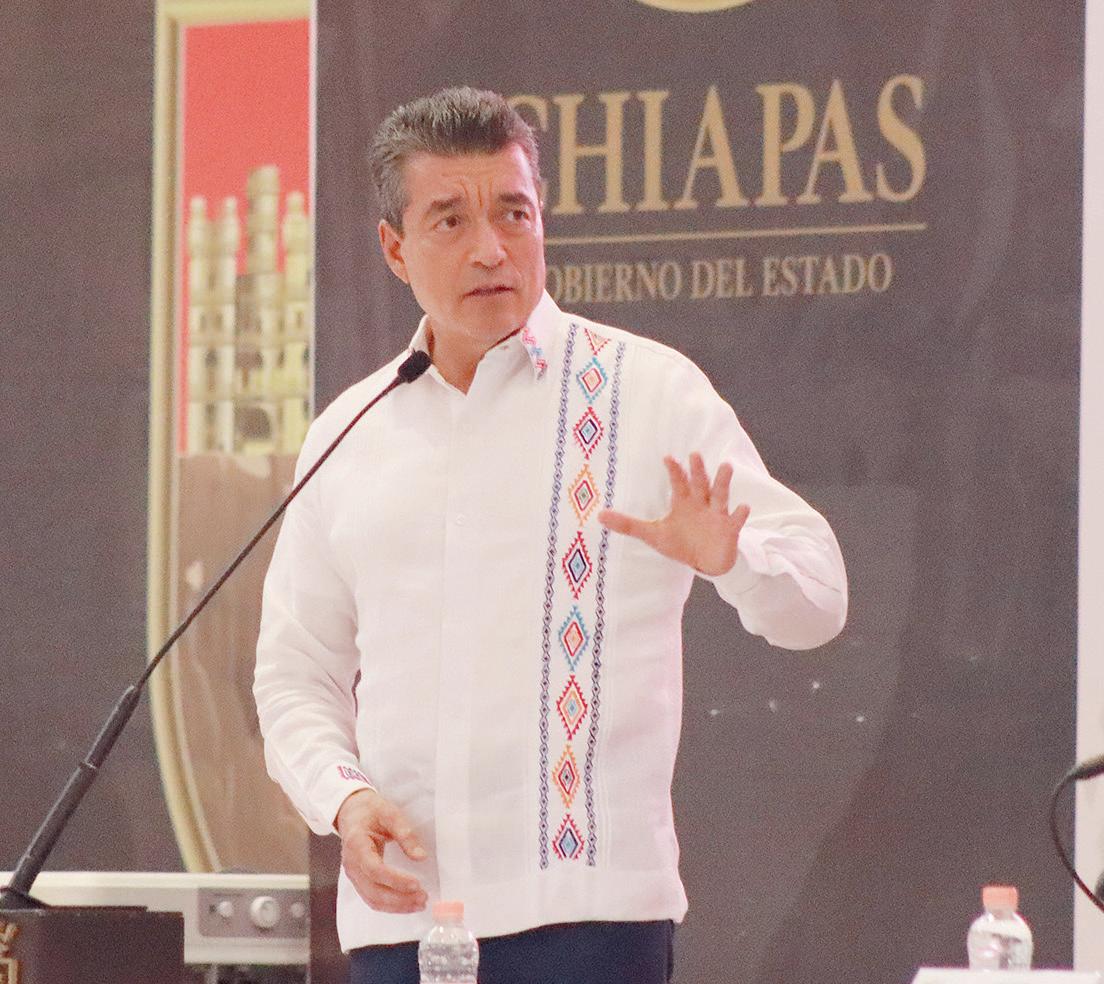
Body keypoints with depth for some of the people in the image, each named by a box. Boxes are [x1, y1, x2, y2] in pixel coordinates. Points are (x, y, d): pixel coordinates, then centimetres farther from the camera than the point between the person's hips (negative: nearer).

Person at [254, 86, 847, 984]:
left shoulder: (647, 391, 3)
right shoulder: (350, 434, 14)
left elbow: (815, 597, -1)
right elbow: (295, 673, 18)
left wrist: (727, 557, -24)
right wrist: (343, 799, -2)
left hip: (585, 907, -4)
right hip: (397, 911, 4)